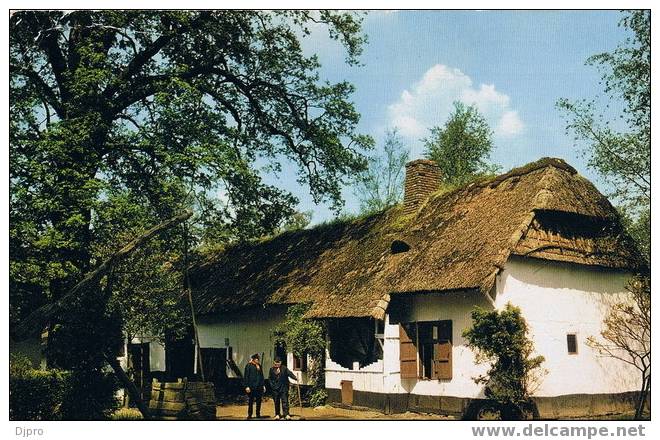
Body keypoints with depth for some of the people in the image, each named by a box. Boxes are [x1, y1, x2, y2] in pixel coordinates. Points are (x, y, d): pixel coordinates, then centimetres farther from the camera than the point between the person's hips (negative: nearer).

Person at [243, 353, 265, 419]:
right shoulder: (249, 366, -5)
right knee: (250, 401, 0)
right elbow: (246, 376, -8)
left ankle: (258, 414, 17)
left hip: (259, 387, 6)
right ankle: (249, 415, 8)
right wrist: (247, 386, -14)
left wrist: (263, 385, 15)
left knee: (259, 401, 7)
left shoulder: (259, 366, 14)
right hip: (251, 387, -5)